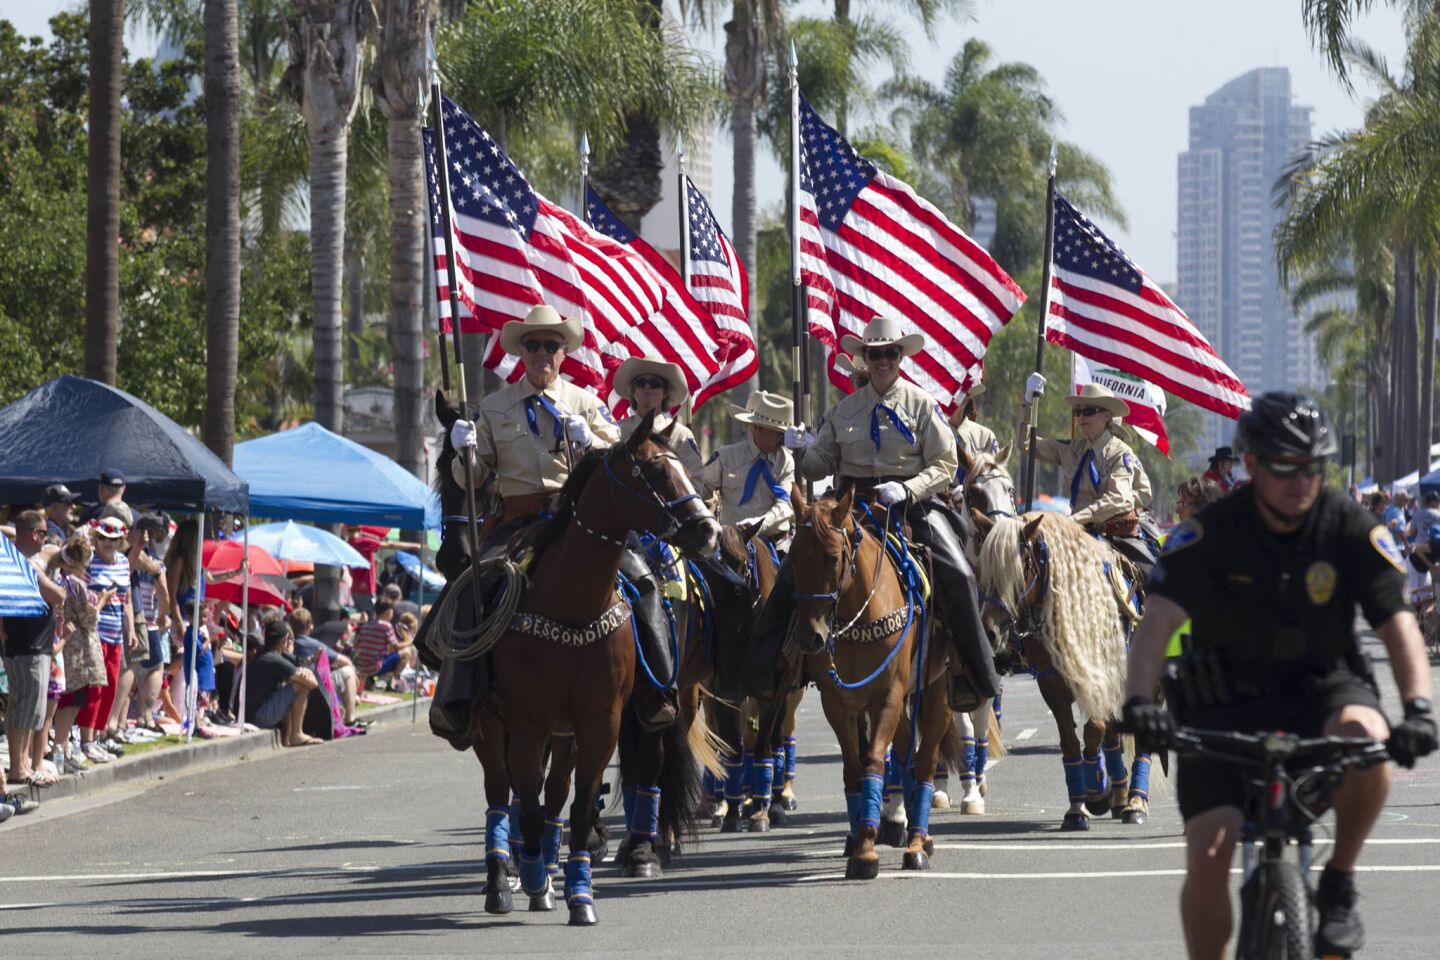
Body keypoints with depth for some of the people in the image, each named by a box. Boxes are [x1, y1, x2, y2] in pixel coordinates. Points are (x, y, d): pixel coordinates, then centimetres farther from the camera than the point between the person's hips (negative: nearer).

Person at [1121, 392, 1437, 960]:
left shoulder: (1351, 529, -11)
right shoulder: (1212, 532, -16)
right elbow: (1158, 620, -26)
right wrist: (1139, 702, -44)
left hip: (1321, 688, 0)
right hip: (1227, 701, 0)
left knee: (1367, 737, -35)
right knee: (1207, 856, -16)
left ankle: (1338, 886, -12)